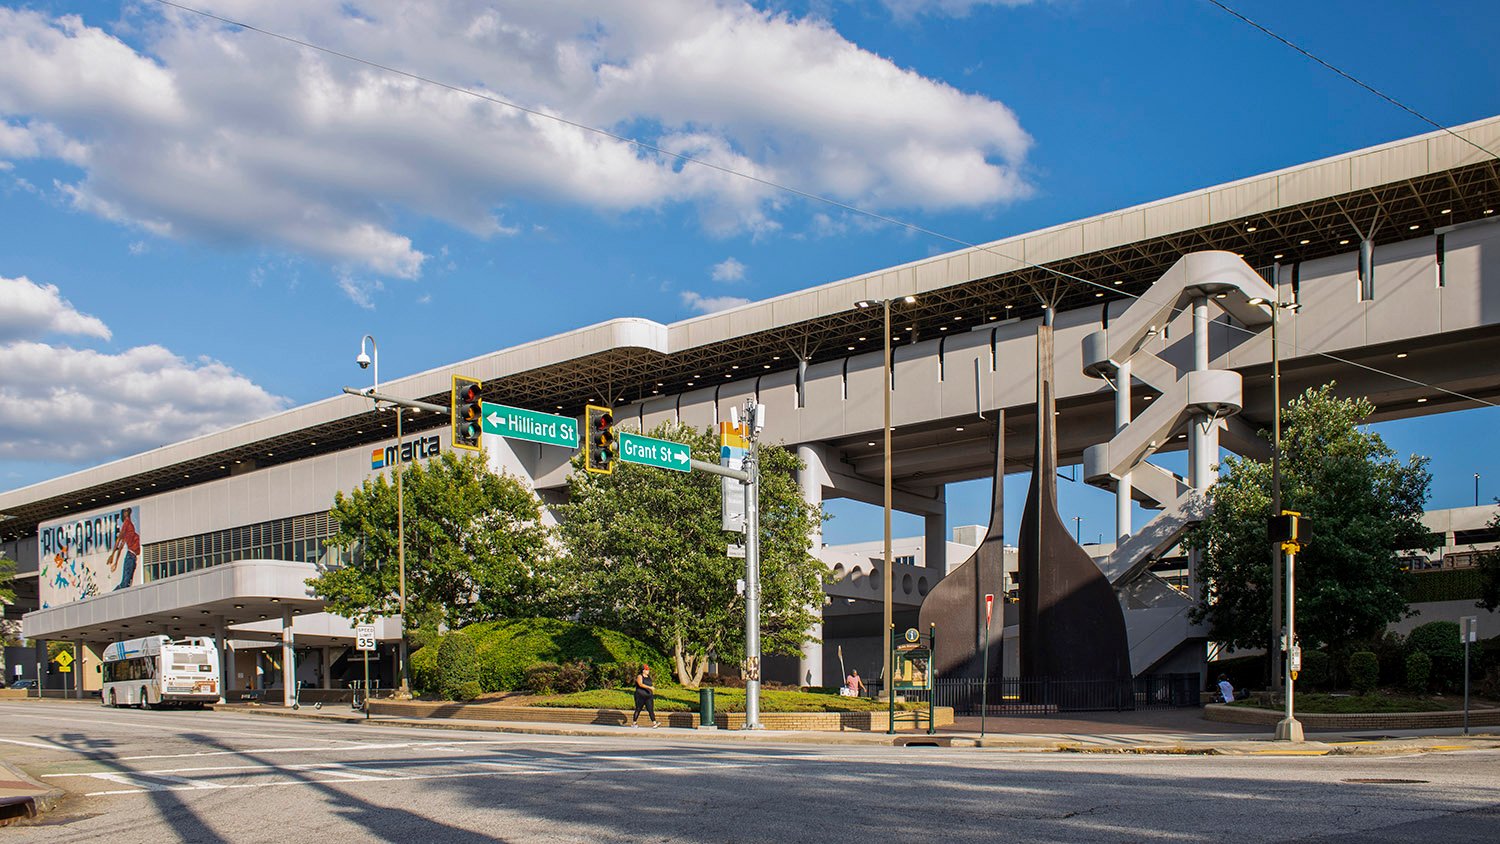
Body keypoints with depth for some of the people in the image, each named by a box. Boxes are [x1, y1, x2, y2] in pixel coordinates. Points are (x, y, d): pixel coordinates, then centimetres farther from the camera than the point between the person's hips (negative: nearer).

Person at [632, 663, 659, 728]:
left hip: (649, 696, 5)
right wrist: (649, 687, -32)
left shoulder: (649, 677, 14)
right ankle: (634, 723, 16)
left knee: (651, 709, -6)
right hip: (640, 696, -5)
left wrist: (652, 694, 21)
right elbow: (640, 684, -23)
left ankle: (654, 723, -15)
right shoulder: (639, 676, -7)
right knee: (638, 710, 4)